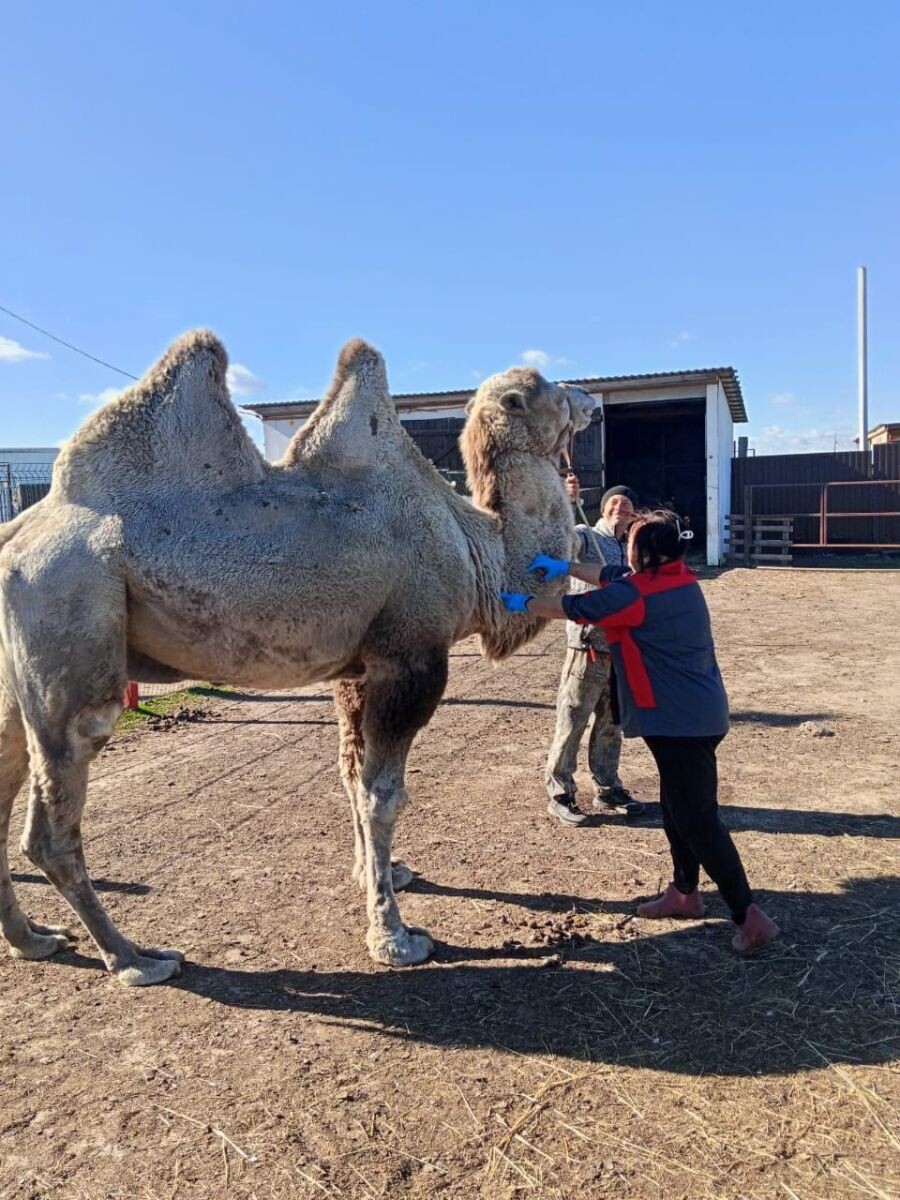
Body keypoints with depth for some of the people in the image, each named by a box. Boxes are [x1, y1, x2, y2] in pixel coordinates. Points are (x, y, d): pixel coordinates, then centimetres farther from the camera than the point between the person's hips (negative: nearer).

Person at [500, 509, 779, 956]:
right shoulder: (680, 580, 8)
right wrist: (565, 566, 18)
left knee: (698, 819, -3)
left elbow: (572, 608, -8)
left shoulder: (637, 595, -18)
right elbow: (613, 578, 20)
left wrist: (522, 603, 6)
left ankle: (749, 916, 3)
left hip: (679, 721, -10)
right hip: (699, 714, 10)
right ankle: (684, 893, 33)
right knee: (678, 806, 20)